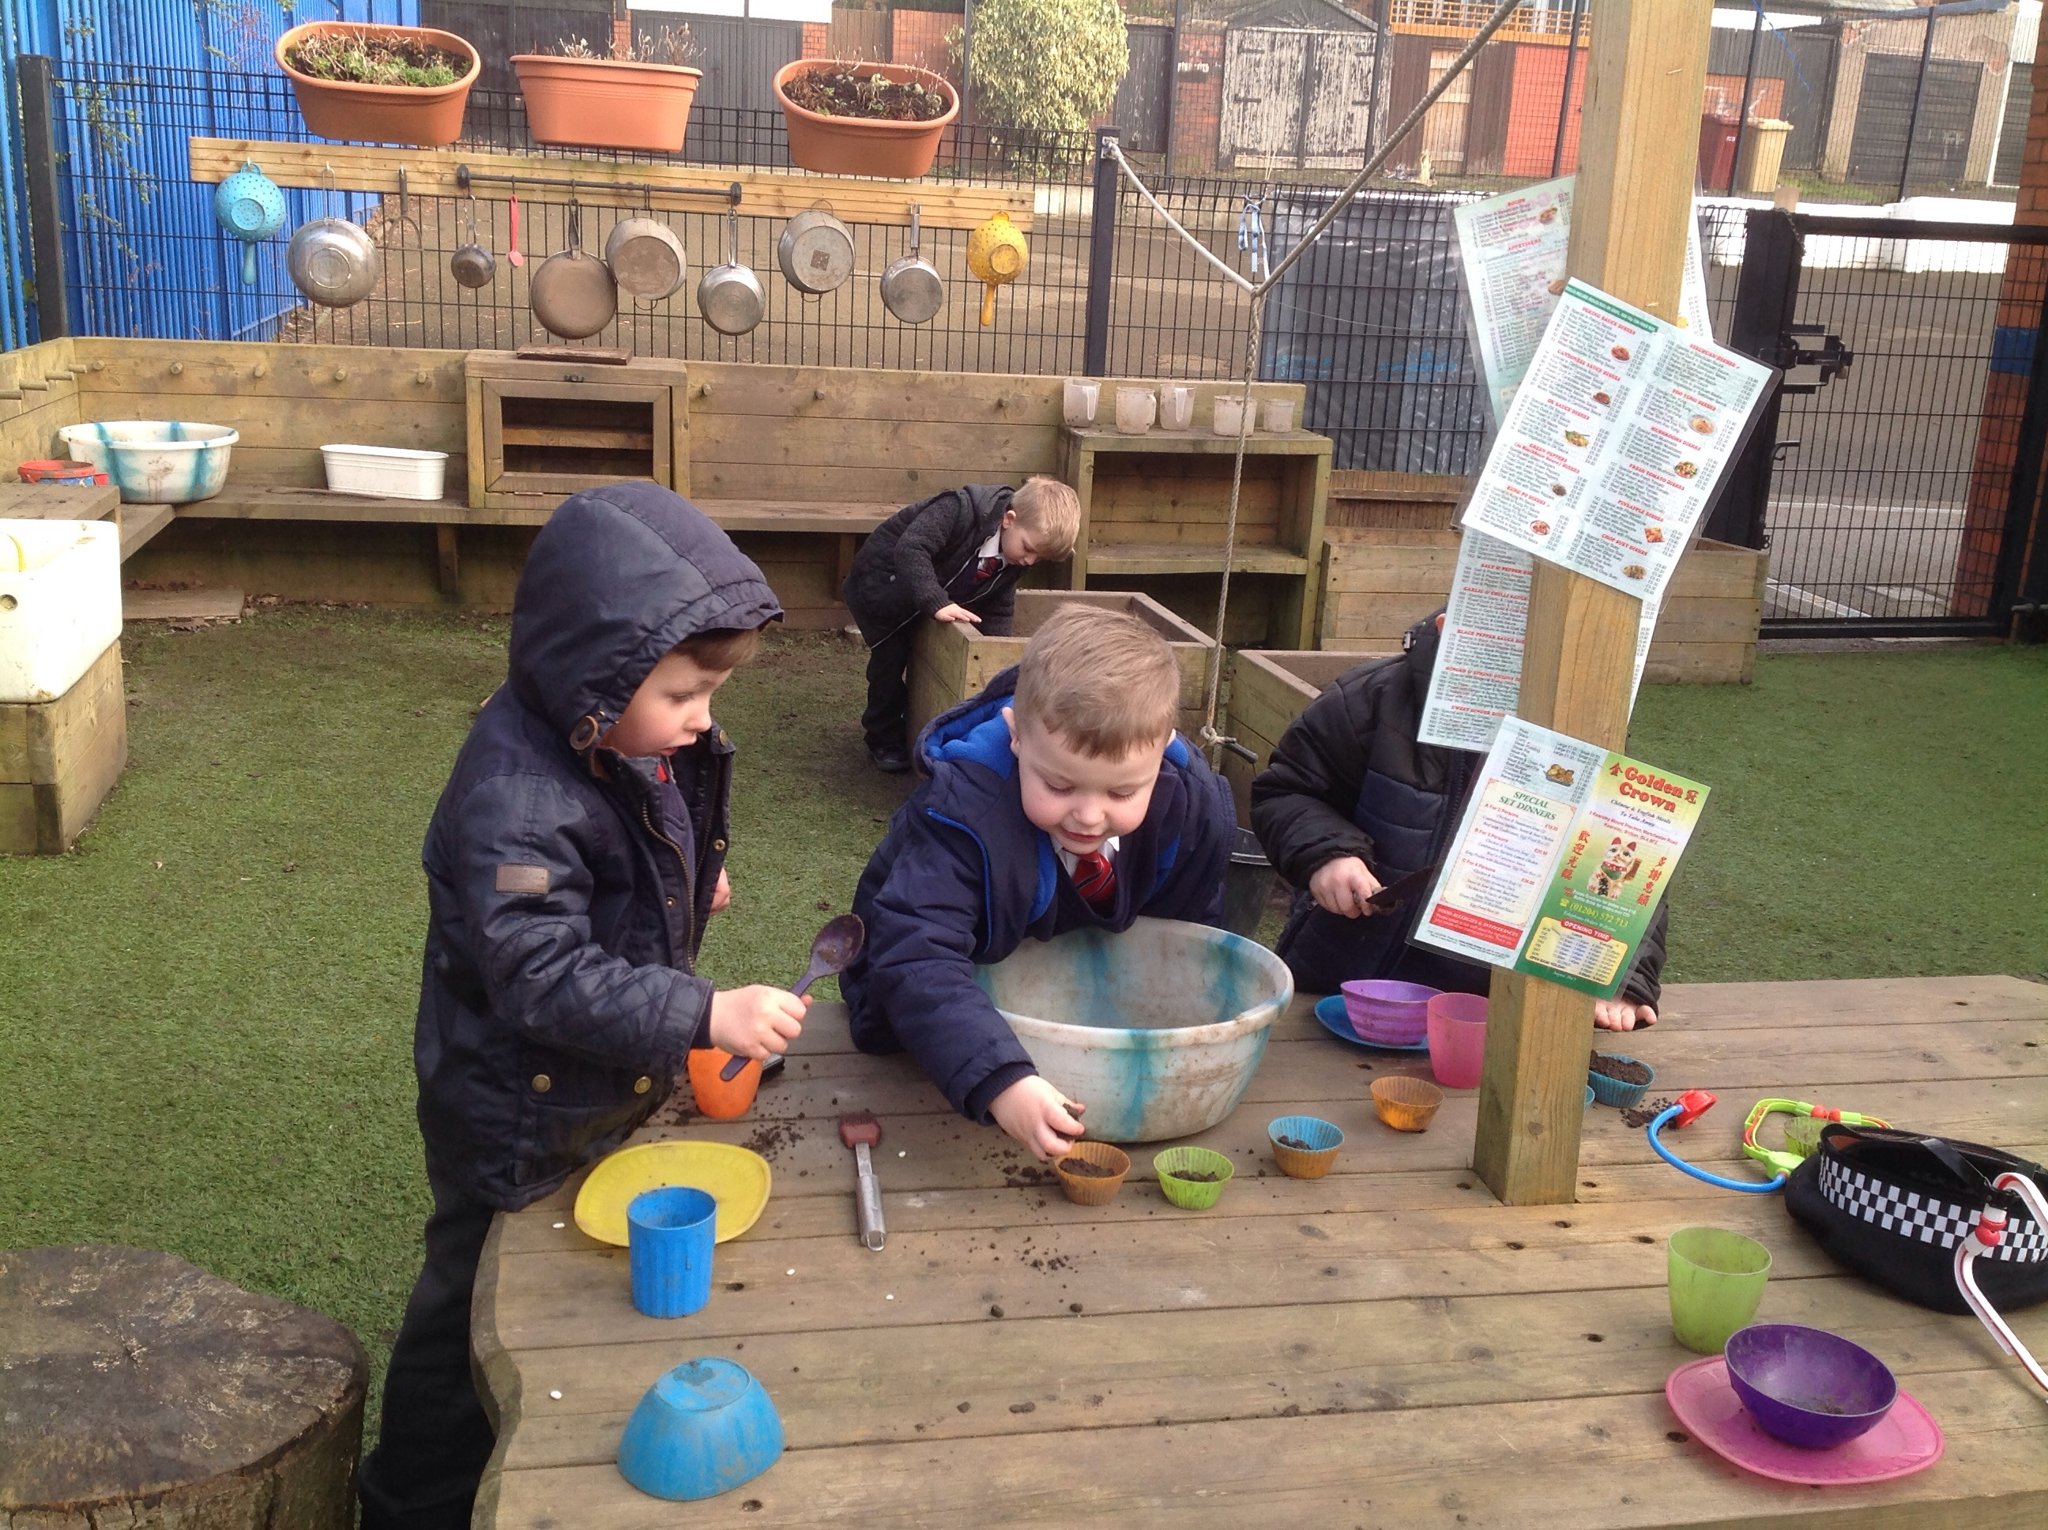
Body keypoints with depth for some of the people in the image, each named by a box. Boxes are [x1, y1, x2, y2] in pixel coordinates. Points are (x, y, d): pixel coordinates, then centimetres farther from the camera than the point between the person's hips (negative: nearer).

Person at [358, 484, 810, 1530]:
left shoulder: (631, 738, -7)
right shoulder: (514, 803, -35)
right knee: (477, 1312, 12)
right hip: (516, 1122, -9)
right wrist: (705, 1015, -41)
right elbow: (547, 979, -37)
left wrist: (690, 875, 14)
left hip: (606, 1090, 9)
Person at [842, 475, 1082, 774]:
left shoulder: (1012, 561, -12)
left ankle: (915, 732, 30)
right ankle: (884, 741, 12)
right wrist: (937, 603, -53)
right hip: (881, 585, -7)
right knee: (891, 660, -4)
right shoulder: (961, 511, -38)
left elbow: (996, 613, -3)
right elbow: (910, 548, -46)